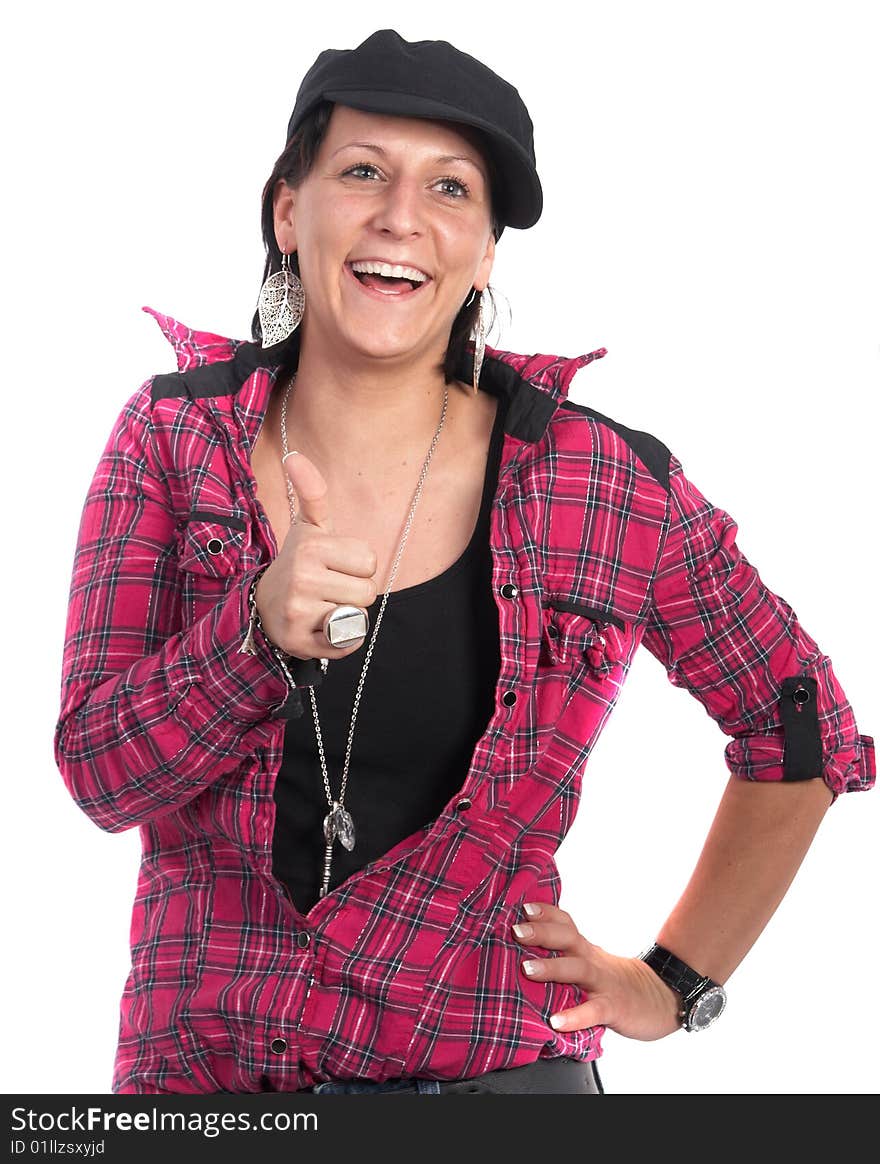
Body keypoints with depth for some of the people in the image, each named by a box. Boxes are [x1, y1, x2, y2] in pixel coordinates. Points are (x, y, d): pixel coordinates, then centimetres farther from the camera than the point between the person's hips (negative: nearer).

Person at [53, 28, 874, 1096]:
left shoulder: (607, 487, -9)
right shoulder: (172, 440, -5)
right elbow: (99, 772, -9)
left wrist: (674, 984, 3)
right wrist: (263, 631, -26)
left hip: (489, 1064, -1)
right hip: (200, 1061, 2)